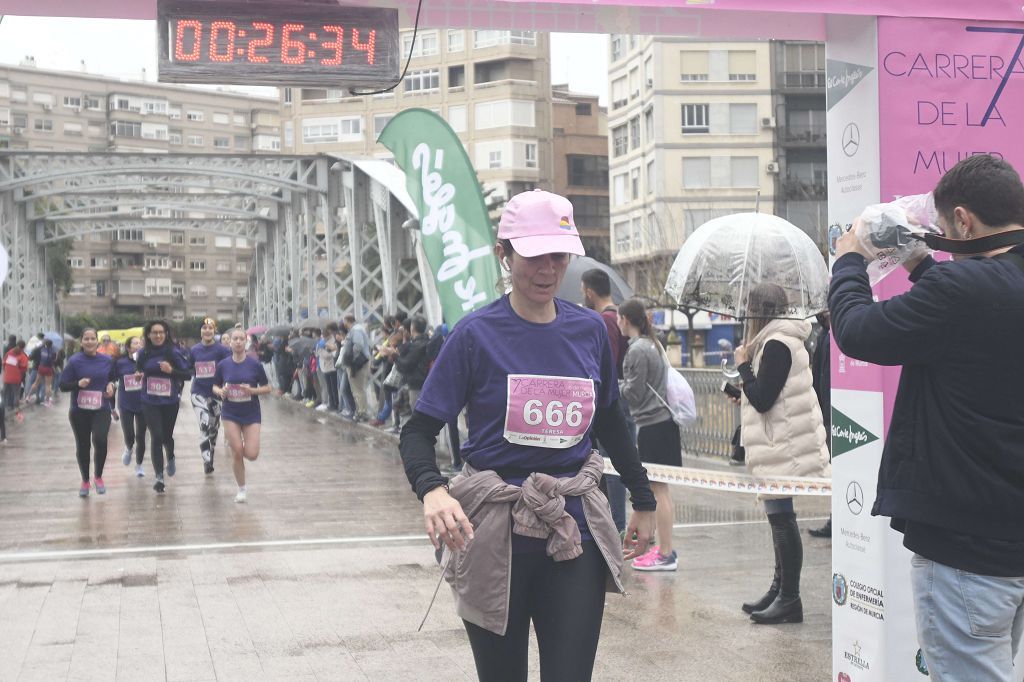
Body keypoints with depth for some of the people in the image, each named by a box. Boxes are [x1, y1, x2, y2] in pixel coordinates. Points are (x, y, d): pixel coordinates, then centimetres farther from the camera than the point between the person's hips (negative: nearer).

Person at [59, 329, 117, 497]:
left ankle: (98, 477, 2)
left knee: (100, 440, -21)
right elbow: (63, 385, -3)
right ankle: (85, 481, 30)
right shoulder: (75, 361, -4)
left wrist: (111, 384, -2)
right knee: (82, 446, 10)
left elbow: (114, 377, 20)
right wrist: (78, 384, -22)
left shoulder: (107, 361, 2)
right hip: (79, 411, 0)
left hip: (101, 410, 0)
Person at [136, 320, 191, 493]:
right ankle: (159, 477, -2)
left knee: (167, 436, 12)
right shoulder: (143, 353, 0)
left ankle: (171, 458, 49)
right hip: (150, 402, 1)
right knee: (156, 437, -10)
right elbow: (139, 371, 18)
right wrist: (139, 375, -4)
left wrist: (171, 370, -22)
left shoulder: (173, 352, -8)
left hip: (170, 401, -1)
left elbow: (188, 374, -7)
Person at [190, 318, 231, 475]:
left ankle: (210, 458, 36)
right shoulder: (194, 350, 3)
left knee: (214, 427, 15)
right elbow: (188, 370, 16)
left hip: (216, 393, 0)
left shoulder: (221, 350, -6)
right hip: (199, 393, 0)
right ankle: (207, 461, -22)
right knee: (204, 425, -19)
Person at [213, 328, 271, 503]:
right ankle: (241, 489, 12)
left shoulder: (255, 364, -6)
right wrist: (220, 391, -12)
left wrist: (252, 390, -18)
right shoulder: (223, 365, -1)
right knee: (237, 452, -6)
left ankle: (237, 445, 28)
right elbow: (215, 386, 11)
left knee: (251, 455, -9)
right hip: (231, 414, 1)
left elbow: (267, 388, 0)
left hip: (251, 414, -1)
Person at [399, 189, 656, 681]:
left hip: (574, 535, 2)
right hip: (495, 536, -2)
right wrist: (432, 491, -26)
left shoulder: (589, 329, 5)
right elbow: (418, 432, -6)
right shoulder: (477, 333, -6)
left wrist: (643, 500, 22)